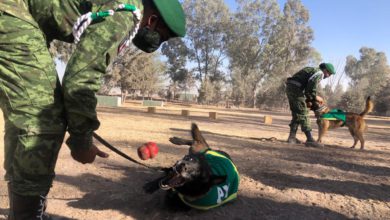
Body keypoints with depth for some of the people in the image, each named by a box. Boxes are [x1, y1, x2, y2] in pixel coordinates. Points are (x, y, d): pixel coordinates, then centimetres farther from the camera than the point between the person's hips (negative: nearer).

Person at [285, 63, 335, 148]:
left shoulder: (312, 70, 27)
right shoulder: (319, 73, -2)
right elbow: (312, 86, -18)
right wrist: (314, 102, -6)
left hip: (290, 87, 9)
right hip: (296, 89, -9)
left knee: (296, 114, 15)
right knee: (303, 114, -9)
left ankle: (292, 137, 16)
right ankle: (309, 139, -11)